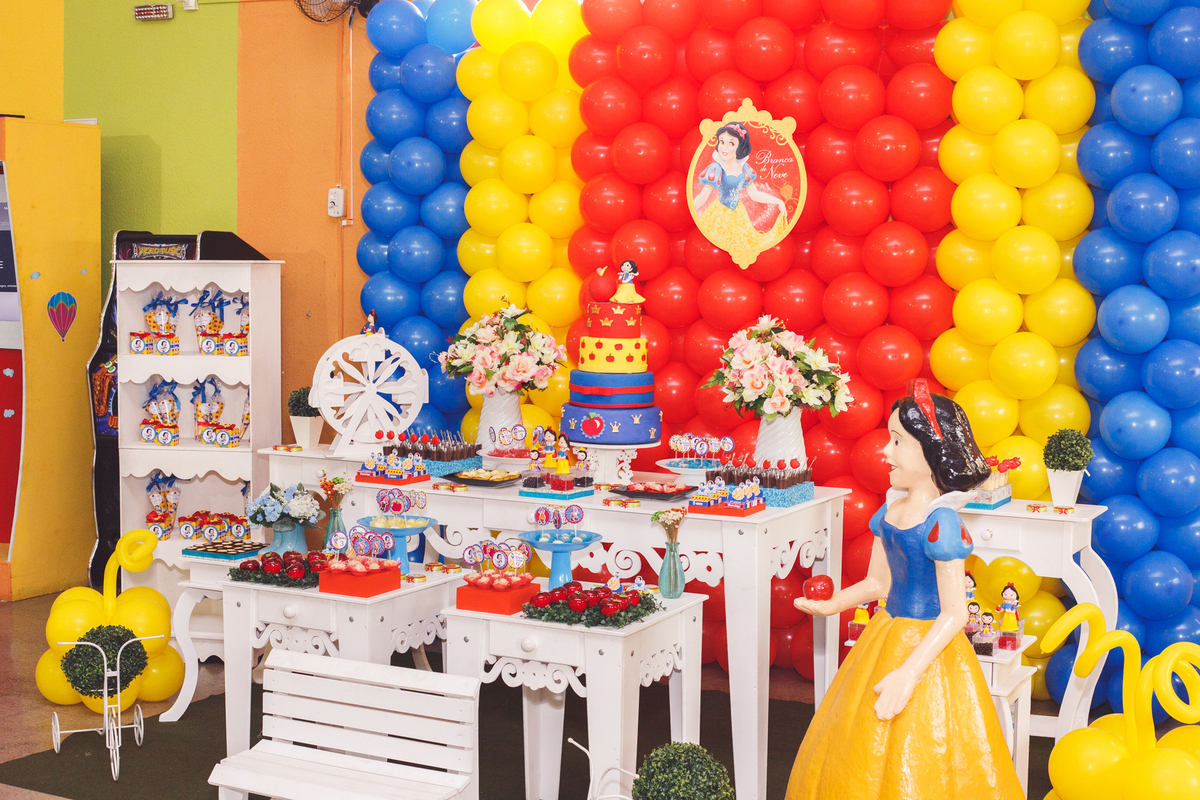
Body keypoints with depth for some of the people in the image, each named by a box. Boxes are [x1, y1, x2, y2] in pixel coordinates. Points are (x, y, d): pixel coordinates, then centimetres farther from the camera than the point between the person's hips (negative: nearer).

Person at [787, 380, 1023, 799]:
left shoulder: (941, 523, -22)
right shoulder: (890, 509, 1)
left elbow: (954, 614, -22)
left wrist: (907, 674, -26)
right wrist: (831, 604, 4)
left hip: (927, 648, -8)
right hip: (886, 635, 8)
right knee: (863, 762, 19)